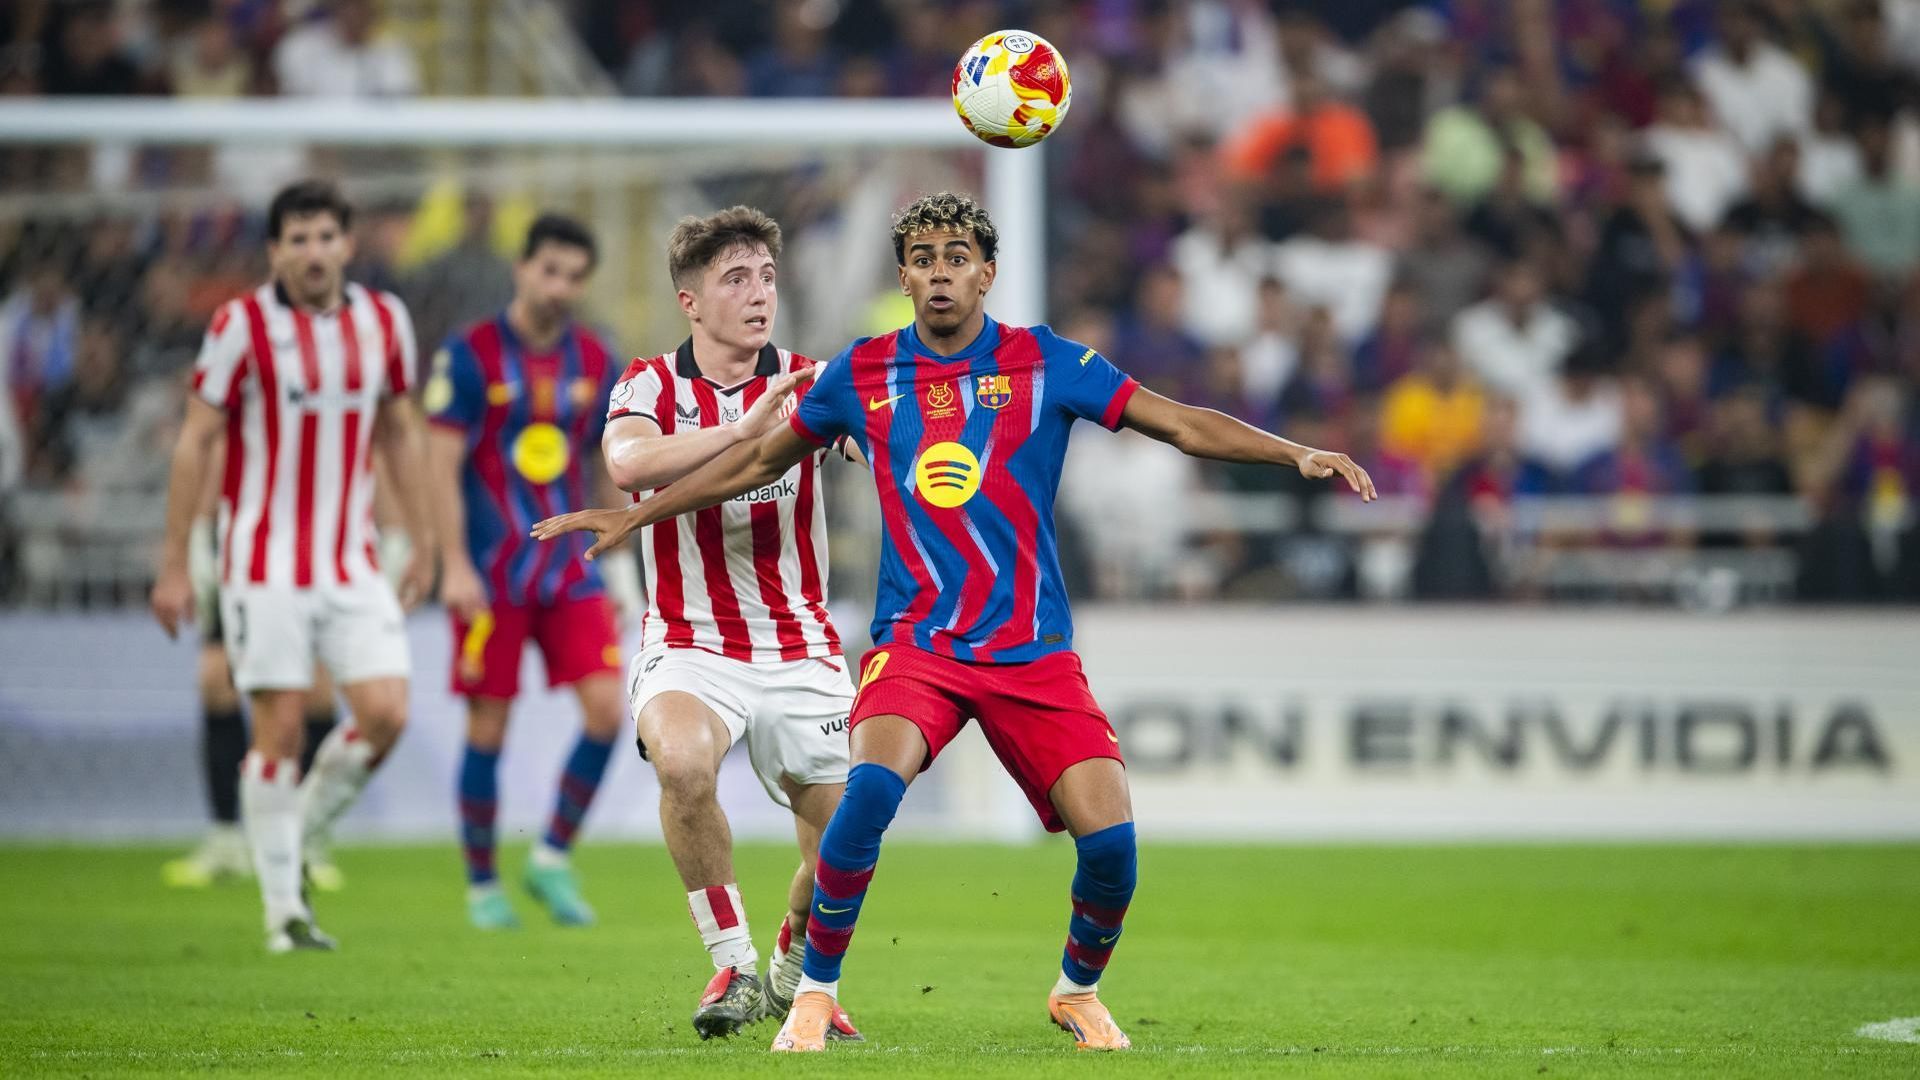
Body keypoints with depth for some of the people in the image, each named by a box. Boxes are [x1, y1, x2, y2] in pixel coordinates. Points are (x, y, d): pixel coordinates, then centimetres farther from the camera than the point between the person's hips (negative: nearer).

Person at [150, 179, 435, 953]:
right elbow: (195, 442, -4)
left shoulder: (384, 321, 6)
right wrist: (173, 565, -5)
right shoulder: (242, 325, -7)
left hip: (354, 563, 4)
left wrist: (421, 541, 18)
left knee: (385, 714, -8)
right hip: (266, 563, -4)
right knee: (280, 729, -5)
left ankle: (299, 835, 17)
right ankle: (283, 909, 5)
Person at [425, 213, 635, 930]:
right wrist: (455, 566, -14)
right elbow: (442, 466, -8)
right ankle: (482, 886, 12)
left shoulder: (595, 363, 7)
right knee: (488, 728, -1)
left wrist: (621, 561, 13)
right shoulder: (470, 357, -7)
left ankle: (553, 858, 6)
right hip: (491, 571, -4)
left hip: (570, 568, 4)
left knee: (607, 709, -9)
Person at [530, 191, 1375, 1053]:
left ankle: (1079, 991, 19)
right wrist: (636, 516, 23)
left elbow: (1182, 424, -2)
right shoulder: (861, 374, 5)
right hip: (915, 643, 0)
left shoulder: (1044, 364, 0)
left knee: (1109, 836, -14)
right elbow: (758, 460, 20)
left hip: (1034, 651, 0)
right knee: (873, 782, -30)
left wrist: (1297, 453, -15)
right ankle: (815, 993, -13)